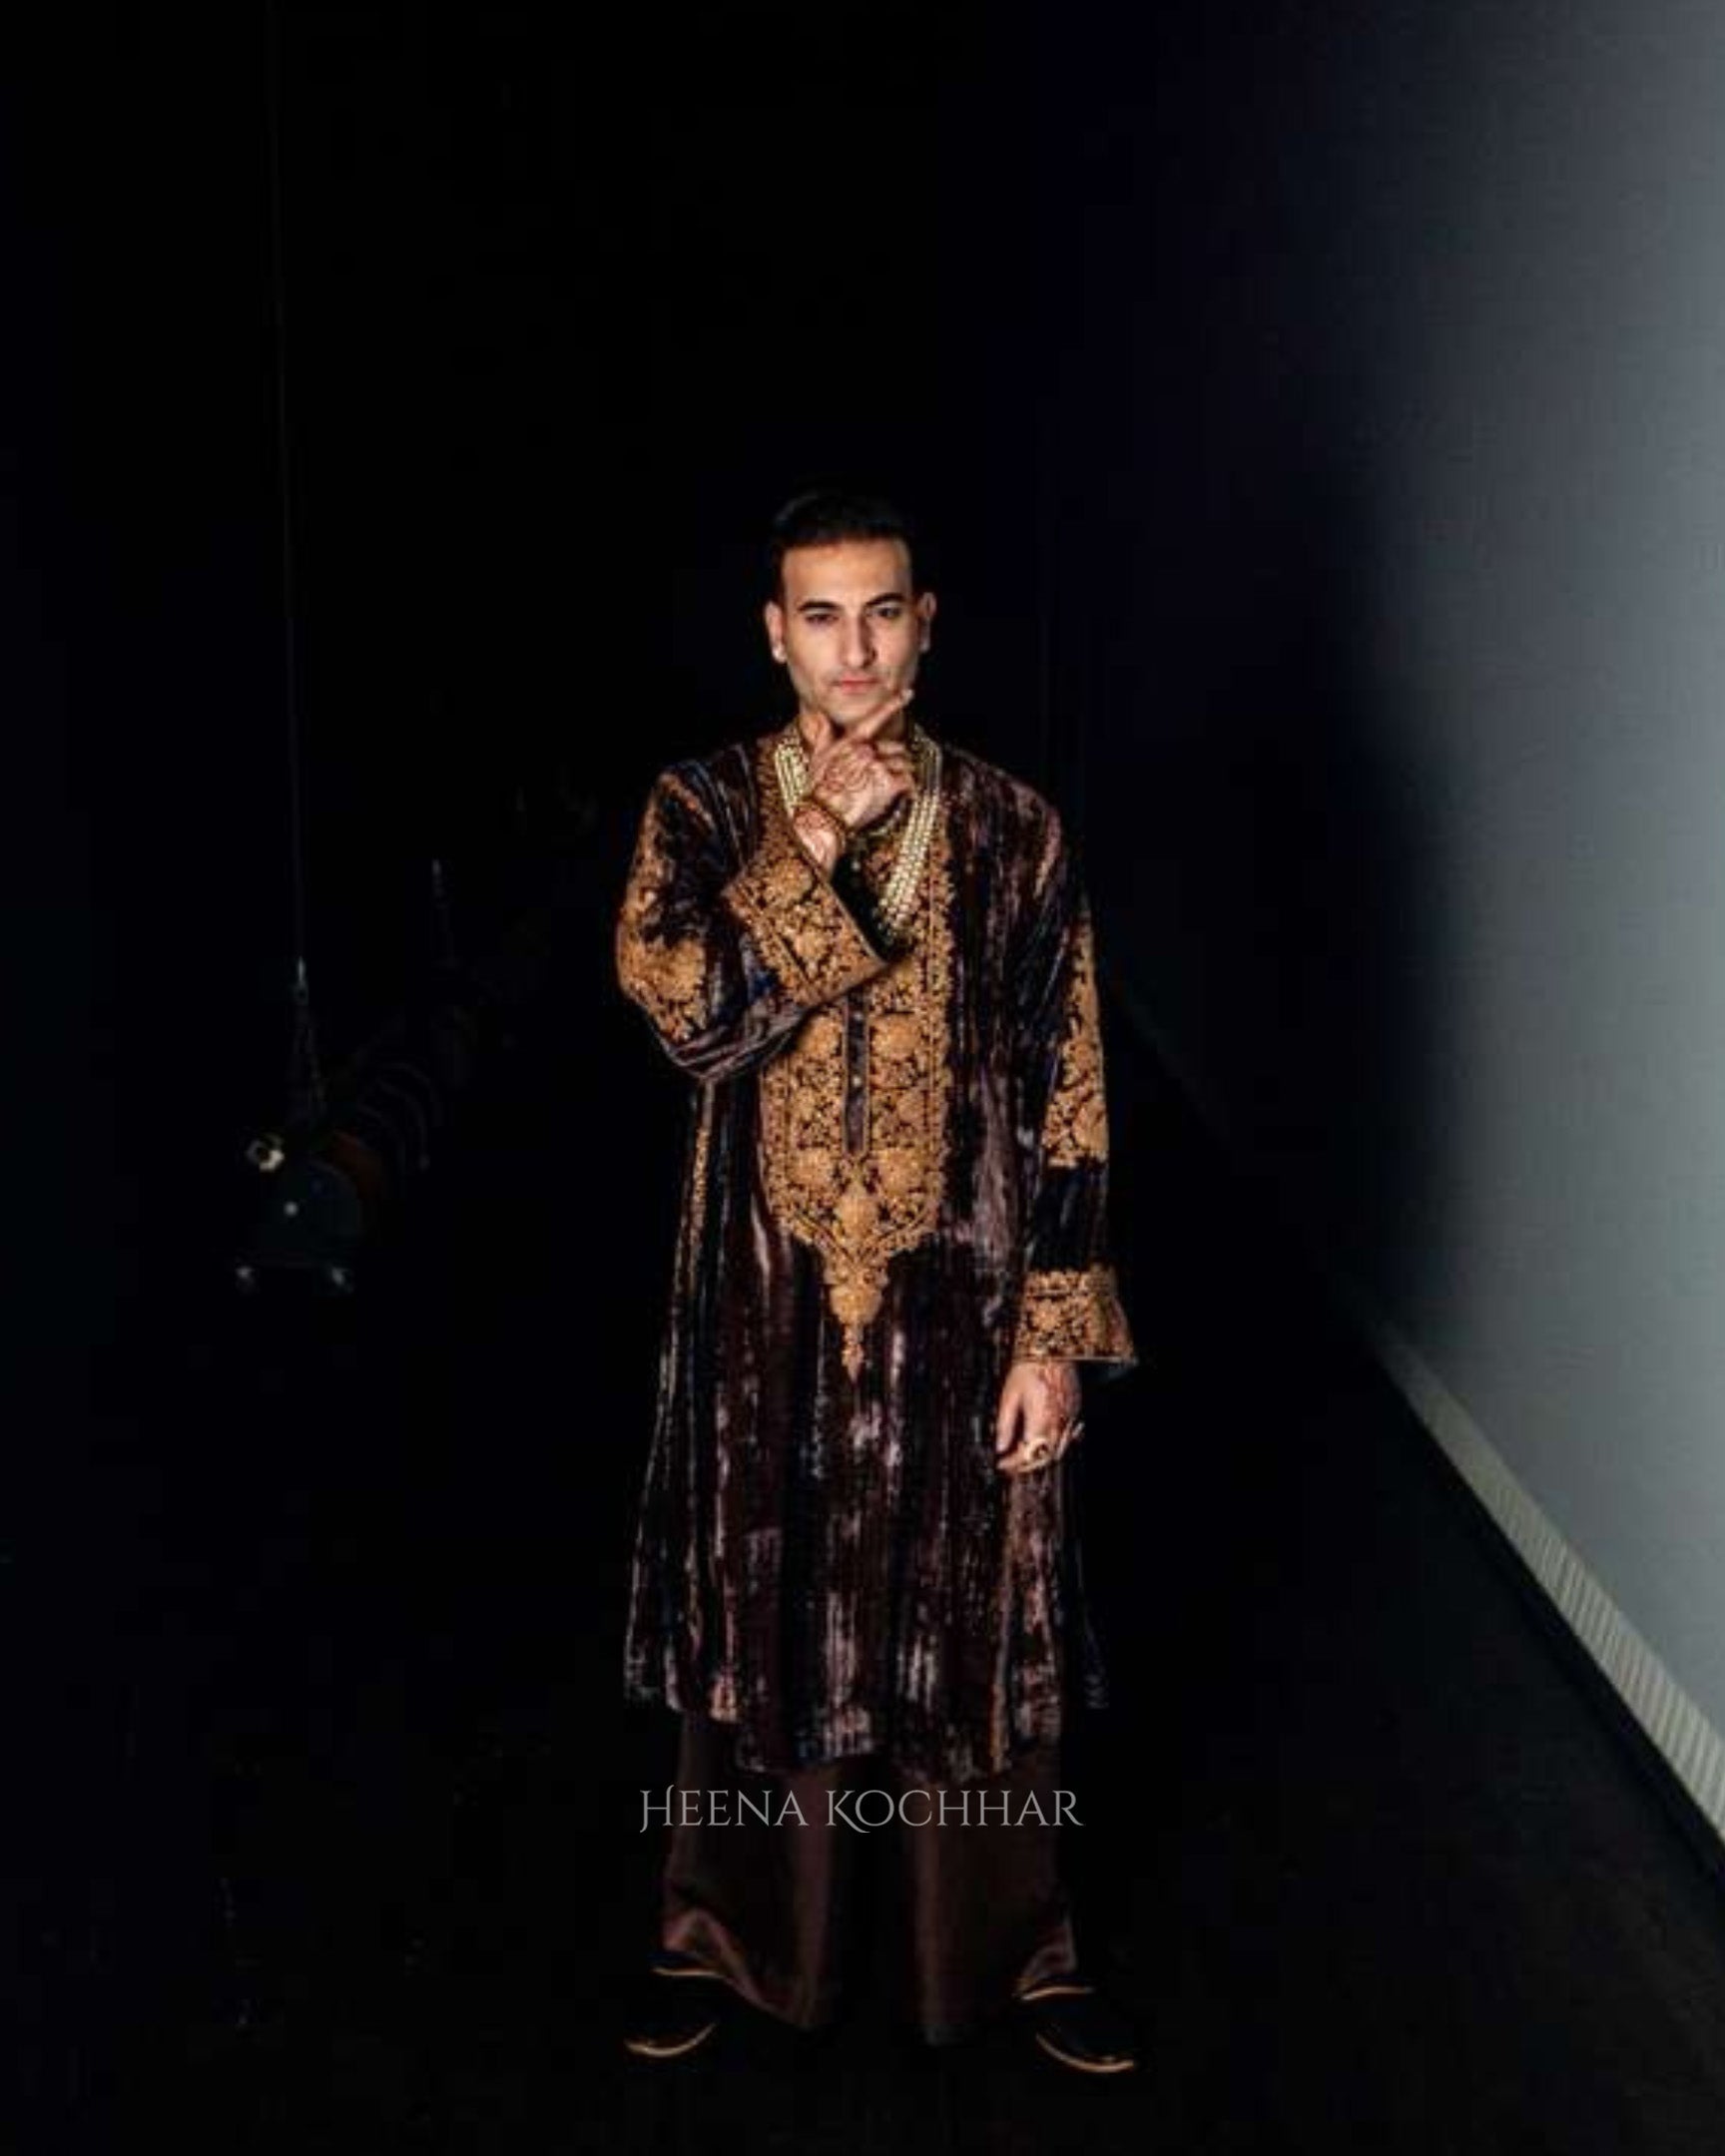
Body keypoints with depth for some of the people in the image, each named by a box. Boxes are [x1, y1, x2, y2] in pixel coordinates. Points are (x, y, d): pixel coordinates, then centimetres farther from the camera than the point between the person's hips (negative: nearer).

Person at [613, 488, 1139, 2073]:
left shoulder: (1012, 830, -3)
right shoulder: (704, 808, -1)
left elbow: (1068, 1098, -3)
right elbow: (685, 1007, -18)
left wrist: (1055, 1334, -7)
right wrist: (814, 843, -20)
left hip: (960, 1300, 0)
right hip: (767, 1299, 1)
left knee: (976, 1626, 11)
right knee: (759, 1615, 13)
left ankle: (1016, 1948, 31)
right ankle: (731, 1933, 34)